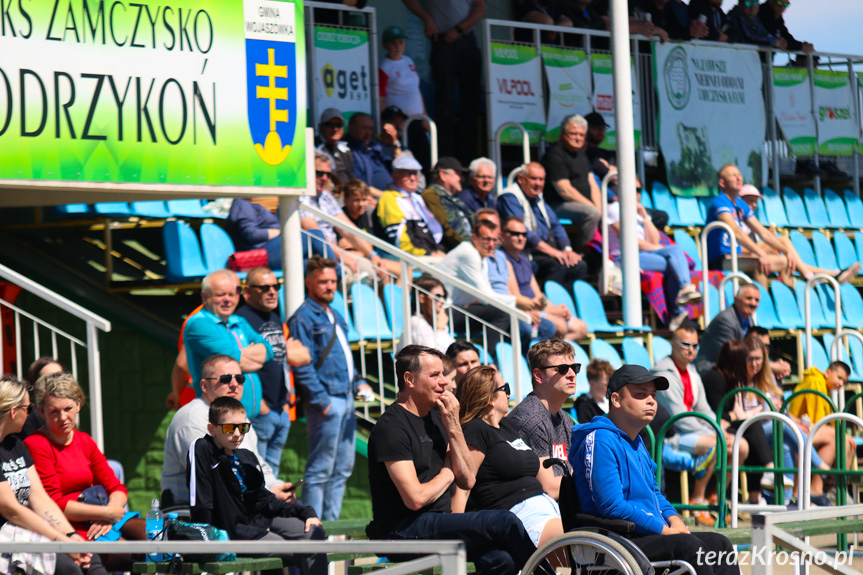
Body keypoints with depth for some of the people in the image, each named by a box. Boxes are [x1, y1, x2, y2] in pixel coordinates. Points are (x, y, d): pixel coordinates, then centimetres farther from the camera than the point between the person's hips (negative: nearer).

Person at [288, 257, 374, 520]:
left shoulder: (334, 316, 19)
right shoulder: (303, 318, -10)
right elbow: (303, 366, -16)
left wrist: (358, 382, 13)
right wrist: (322, 400, -19)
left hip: (346, 399, 9)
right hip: (326, 402, -9)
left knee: (343, 468, 12)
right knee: (321, 469, -7)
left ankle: (331, 522, 19)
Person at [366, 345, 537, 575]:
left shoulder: (436, 417, 15)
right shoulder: (391, 427, -11)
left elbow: (468, 480, 11)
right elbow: (415, 498, -19)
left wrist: (454, 428, 0)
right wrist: (447, 475, 1)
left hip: (438, 522, 8)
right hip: (402, 529, -8)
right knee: (503, 521, -22)